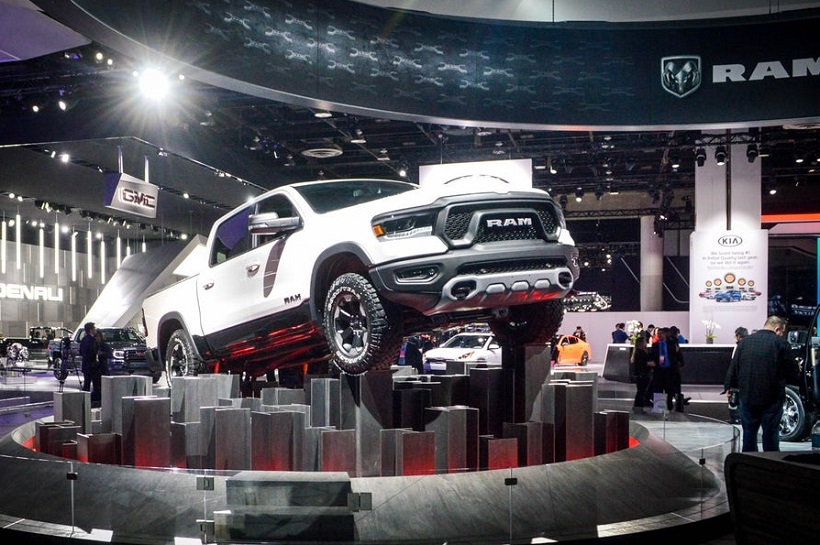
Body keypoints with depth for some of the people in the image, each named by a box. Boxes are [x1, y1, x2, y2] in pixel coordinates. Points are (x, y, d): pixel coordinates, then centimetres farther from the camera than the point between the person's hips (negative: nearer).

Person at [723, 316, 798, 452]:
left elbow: (733, 367, 6)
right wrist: (797, 368, 14)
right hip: (772, 398, -4)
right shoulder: (780, 343, -10)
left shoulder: (744, 341, 2)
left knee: (749, 431, 14)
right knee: (771, 432, 7)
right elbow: (792, 371, -8)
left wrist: (728, 386, 16)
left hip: (747, 396, 4)